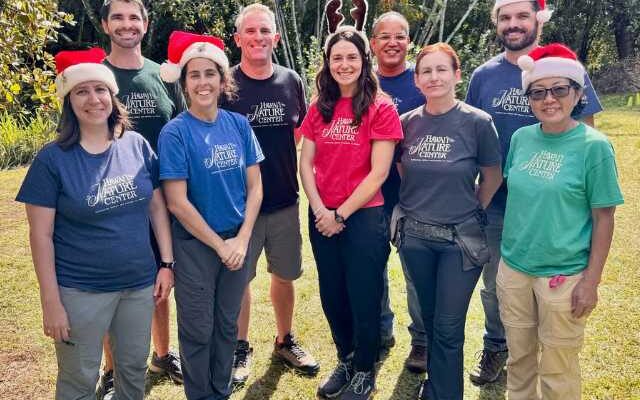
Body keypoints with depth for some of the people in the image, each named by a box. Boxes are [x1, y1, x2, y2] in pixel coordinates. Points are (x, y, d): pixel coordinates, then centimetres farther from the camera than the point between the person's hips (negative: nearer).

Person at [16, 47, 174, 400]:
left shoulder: (137, 145, -2)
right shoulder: (53, 158, -11)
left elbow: (157, 206, 5)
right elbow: (41, 235, -10)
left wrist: (166, 263, 1)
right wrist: (50, 300, -11)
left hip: (140, 282, 3)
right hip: (80, 291, -3)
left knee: (134, 368, 19)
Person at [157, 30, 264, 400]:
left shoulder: (239, 125, -1)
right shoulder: (175, 133, -12)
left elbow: (255, 187, 1)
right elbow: (177, 203, -14)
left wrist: (241, 240, -9)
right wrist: (220, 245, -12)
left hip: (238, 241, 4)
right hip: (196, 245, -3)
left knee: (227, 325, 17)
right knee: (198, 330, 10)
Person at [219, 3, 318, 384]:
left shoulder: (292, 81, 2)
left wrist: (298, 176, 6)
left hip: (286, 202, 3)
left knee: (286, 274, 15)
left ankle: (285, 341, 35)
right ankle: (241, 348, 28)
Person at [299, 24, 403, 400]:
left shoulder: (381, 108, -8)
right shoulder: (319, 108, 7)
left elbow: (378, 173, -13)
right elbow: (306, 163, 5)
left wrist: (341, 214, -12)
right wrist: (319, 209, -9)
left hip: (363, 217, -5)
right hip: (322, 218, 5)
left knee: (364, 298, 8)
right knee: (332, 296, 16)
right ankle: (346, 361, 38)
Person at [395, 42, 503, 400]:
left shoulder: (478, 122, -10)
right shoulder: (408, 122, 0)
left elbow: (493, 178, 0)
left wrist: (470, 212, 6)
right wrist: (420, 203, 11)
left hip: (460, 238, -3)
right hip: (414, 235, 4)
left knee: (448, 328, 4)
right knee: (429, 318, 18)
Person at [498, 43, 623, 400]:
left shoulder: (594, 146, -12)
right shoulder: (521, 138, 1)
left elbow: (603, 219, -9)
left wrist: (591, 281, -11)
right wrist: (506, 254, 10)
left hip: (563, 276, -4)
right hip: (513, 268, 4)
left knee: (557, 371, 10)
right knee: (519, 359, 18)